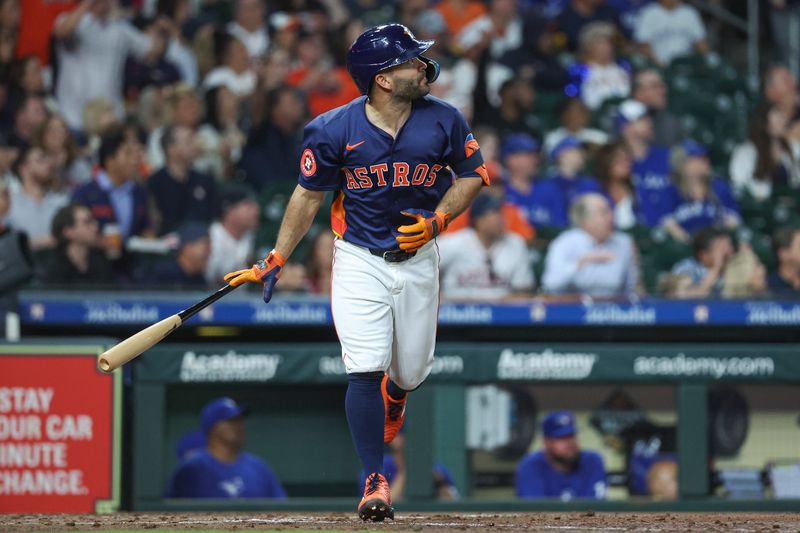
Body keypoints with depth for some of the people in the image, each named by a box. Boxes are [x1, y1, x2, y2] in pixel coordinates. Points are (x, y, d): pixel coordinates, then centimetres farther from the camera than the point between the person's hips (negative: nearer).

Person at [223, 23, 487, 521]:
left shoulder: (444, 121, -8)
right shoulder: (335, 130, -13)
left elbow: (472, 175, 6)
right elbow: (309, 195, -1)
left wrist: (436, 221, -12)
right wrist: (276, 261, -2)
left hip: (418, 257, 2)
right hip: (359, 260, -2)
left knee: (411, 370, 10)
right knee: (365, 371, -14)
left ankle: (394, 395, 49)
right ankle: (375, 481, -6)